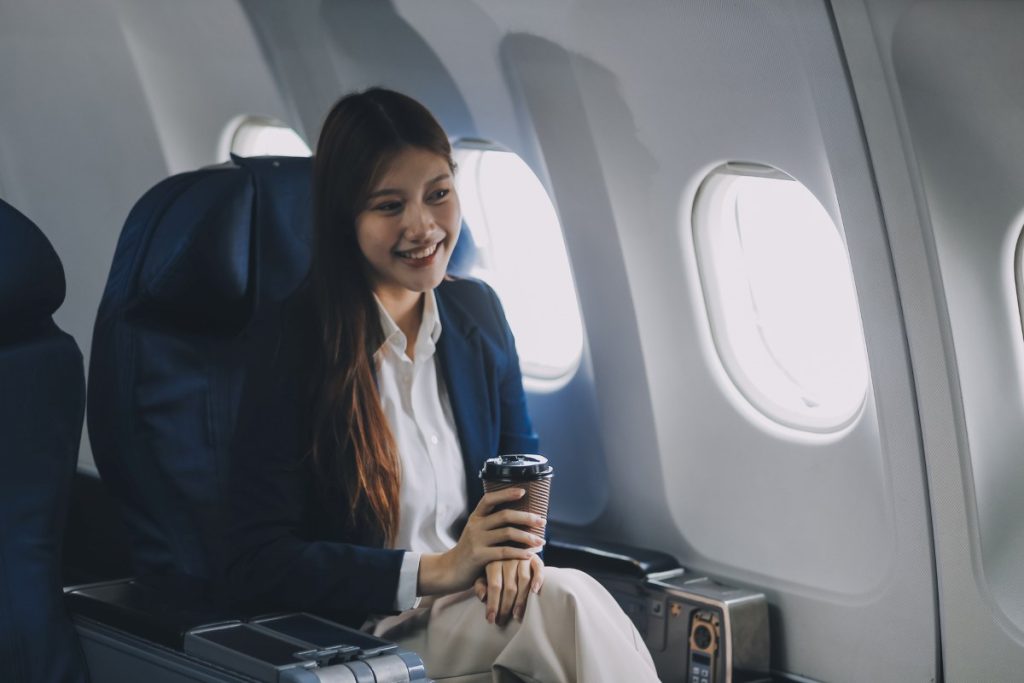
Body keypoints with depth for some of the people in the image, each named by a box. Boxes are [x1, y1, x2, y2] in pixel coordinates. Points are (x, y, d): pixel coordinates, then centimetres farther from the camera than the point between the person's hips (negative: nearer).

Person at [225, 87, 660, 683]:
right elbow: (257, 562, -12)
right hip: (363, 629, -6)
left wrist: (516, 549, -6)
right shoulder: (290, 341, -11)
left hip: (479, 609, 6)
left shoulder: (479, 309, 9)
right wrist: (434, 571, -20)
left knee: (572, 599, -29)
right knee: (568, 604, -31)